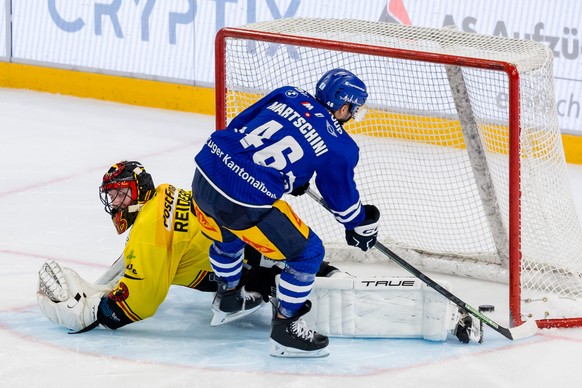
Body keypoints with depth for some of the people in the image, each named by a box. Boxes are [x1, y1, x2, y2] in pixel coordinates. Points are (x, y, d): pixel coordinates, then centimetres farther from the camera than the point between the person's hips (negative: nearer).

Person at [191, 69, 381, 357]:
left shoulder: (287, 95, 11)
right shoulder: (338, 147, -1)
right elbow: (343, 200, 12)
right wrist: (361, 226, 33)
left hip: (205, 172, 7)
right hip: (245, 204, -7)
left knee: (227, 238, 37)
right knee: (307, 252, 9)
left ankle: (228, 297, 60)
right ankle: (284, 330, 15)